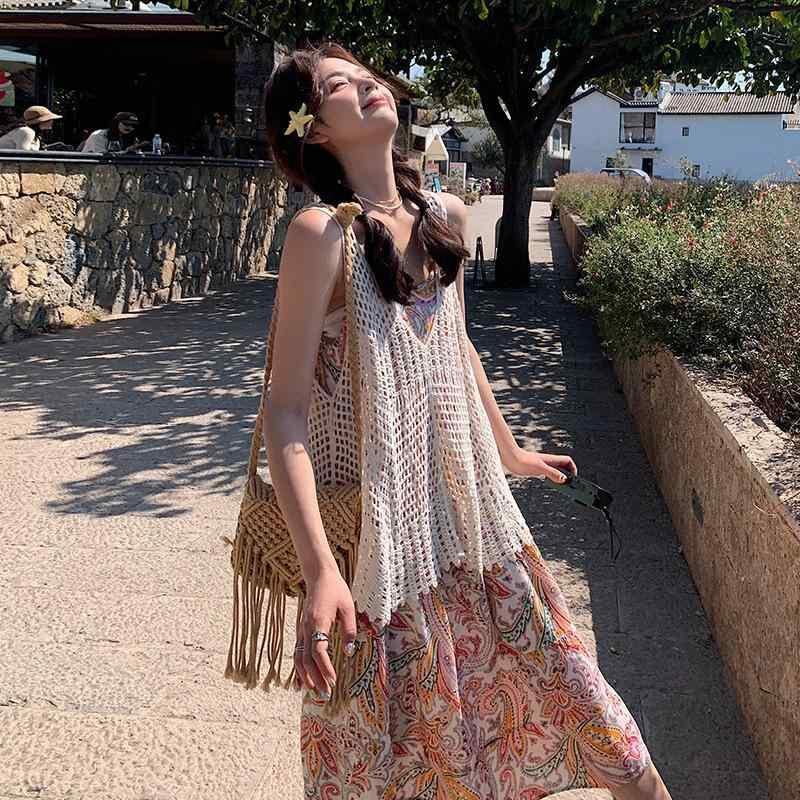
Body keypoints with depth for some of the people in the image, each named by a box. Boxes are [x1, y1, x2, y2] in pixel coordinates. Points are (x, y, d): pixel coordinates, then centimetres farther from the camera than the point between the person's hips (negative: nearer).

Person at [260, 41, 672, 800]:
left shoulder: (445, 217, 2)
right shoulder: (321, 231, -18)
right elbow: (285, 409, -22)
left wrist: (509, 451, 28)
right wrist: (319, 569, -30)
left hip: (463, 501, 6)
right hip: (376, 521, -5)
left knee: (548, 658, 18)